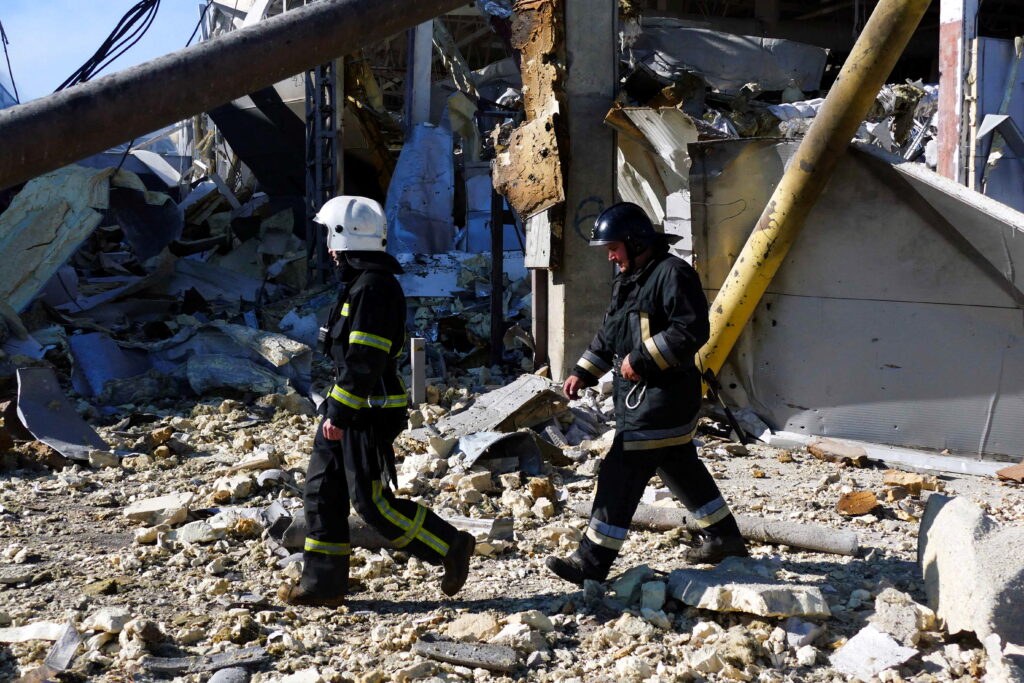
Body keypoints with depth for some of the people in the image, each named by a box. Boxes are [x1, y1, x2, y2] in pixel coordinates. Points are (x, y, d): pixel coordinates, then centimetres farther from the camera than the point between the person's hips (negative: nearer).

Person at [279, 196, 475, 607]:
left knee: (370, 502, -5)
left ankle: (450, 546, 6)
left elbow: (363, 360, -24)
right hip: (352, 407, 10)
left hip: (368, 412, -10)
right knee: (322, 491, 10)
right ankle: (323, 582, 17)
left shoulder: (374, 286, -18)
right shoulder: (361, 282, 16)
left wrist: (339, 412, -23)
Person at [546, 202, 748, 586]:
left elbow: (692, 330, -22)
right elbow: (607, 336, 23)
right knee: (681, 469, 19)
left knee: (621, 473, -12)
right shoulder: (627, 281, 17)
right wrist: (583, 373, 13)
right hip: (636, 394, 10)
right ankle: (724, 539, 34)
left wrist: (642, 360, -22)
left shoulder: (673, 274, -14)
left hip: (663, 395, -10)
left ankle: (591, 563, -9)